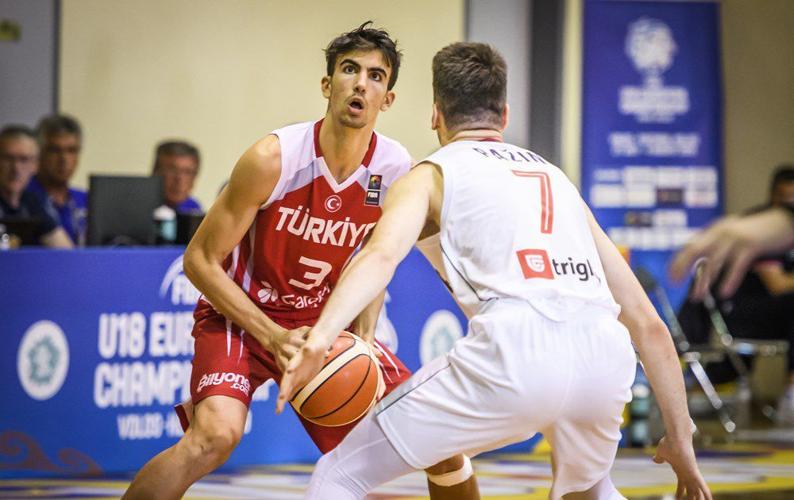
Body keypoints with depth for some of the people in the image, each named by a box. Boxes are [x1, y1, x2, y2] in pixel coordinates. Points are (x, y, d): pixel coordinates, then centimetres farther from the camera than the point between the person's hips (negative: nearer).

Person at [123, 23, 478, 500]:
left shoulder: (396, 170, -11)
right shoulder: (273, 159, -24)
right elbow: (200, 260, -18)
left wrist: (364, 340, -11)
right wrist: (274, 338, -25)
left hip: (324, 321, 5)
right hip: (241, 315, -5)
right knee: (216, 435, -33)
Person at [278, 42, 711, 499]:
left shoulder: (431, 175, 20)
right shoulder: (556, 178, 33)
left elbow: (382, 254, -5)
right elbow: (647, 322, 29)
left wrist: (318, 341, -19)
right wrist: (681, 439, 34)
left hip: (514, 353, -5)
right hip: (603, 358, 5)